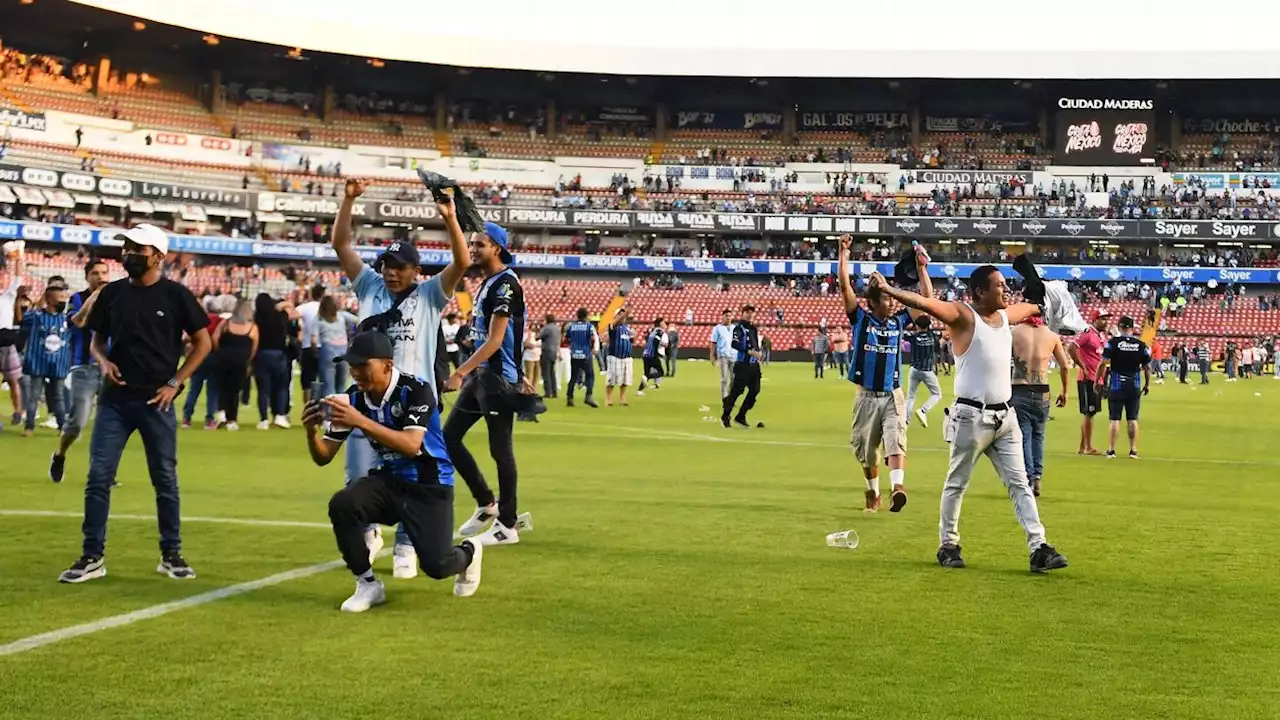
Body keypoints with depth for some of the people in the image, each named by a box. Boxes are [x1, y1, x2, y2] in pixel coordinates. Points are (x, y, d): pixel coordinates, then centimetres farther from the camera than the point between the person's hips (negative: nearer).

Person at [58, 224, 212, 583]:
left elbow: (202, 342, 2)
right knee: (98, 477, -2)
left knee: (165, 480, 5)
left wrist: (175, 383, -5)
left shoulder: (175, 295, -3)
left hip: (156, 402, -3)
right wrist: (103, 361, -4)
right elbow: (97, 340, 18)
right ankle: (92, 557, 5)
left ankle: (171, 555, 17)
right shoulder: (112, 293, 7)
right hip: (115, 399, 3)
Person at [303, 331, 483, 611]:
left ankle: (468, 553, 22)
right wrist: (311, 431, -25)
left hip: (429, 486, -4)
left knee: (435, 565, -18)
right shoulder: (353, 398, -6)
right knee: (341, 504, -25)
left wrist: (361, 422, -44)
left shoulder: (416, 390, -21)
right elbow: (323, 457, -3)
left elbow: (410, 445, -36)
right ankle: (368, 584, -6)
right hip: (387, 482, 5)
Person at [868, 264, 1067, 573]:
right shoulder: (963, 315, -10)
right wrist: (889, 290, -40)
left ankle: (1038, 548, 3)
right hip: (971, 417, -7)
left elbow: (1033, 307, 34)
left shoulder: (1006, 315, 12)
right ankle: (948, 545, 19)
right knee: (957, 484, 6)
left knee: (1019, 483, 4)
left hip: (1004, 417, 7)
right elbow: (926, 303, -25)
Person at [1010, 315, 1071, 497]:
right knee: (1038, 435, 19)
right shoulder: (1051, 335, 5)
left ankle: (1028, 479, -4)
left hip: (1019, 391, -2)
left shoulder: (1014, 332, -3)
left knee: (1023, 437, 3)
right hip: (1042, 392, 3)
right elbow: (1065, 367, 10)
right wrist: (1064, 392, 23)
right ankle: (1037, 476, 9)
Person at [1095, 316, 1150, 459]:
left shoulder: (1113, 342, -7)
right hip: (1134, 386, 2)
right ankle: (1133, 450, 10)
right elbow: (1147, 367, 4)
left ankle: (1111, 450, 2)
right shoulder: (1141, 345, 0)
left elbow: (1103, 363, -12)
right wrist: (1147, 384, 17)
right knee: (1133, 419, 9)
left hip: (1116, 385, -2)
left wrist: (1098, 381, -3)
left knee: (1115, 419, 2)